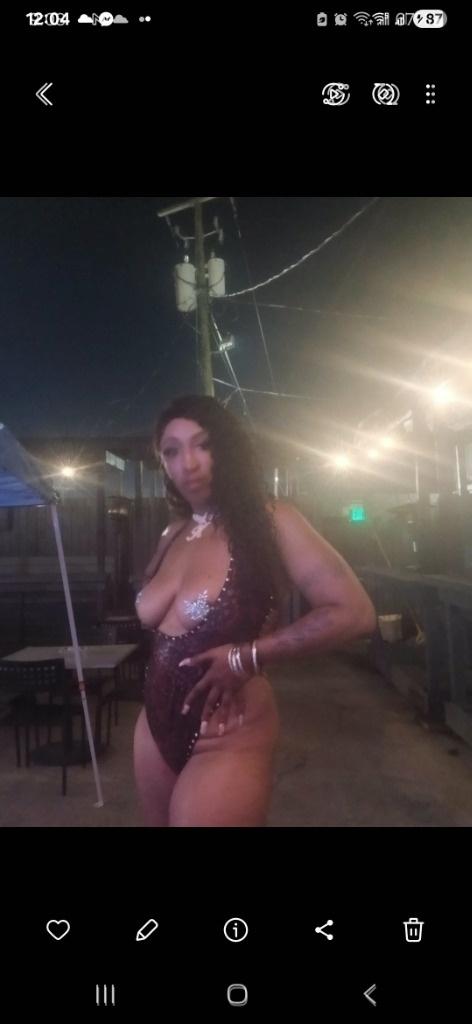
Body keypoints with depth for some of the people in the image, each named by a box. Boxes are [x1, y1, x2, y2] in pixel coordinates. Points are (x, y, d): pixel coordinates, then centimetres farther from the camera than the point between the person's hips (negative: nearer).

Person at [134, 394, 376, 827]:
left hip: (228, 741, -6)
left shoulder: (269, 521, -14)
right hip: (156, 730, 7)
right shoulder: (174, 534, 5)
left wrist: (247, 659, -20)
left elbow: (354, 613, -21)